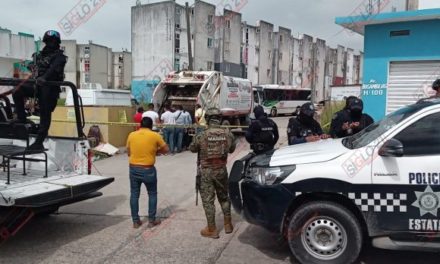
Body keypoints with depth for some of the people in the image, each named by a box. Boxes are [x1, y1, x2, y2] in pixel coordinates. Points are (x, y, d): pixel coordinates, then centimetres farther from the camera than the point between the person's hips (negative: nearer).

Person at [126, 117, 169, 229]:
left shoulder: (131, 135, 3)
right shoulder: (155, 135, -6)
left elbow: (128, 152, 12)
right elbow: (166, 149, 5)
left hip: (133, 169, 3)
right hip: (148, 170, -3)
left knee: (134, 195, 12)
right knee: (152, 194, 14)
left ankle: (135, 221, 18)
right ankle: (151, 220, 17)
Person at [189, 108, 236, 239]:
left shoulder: (202, 135, -15)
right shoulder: (228, 134, -7)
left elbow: (192, 148, 1)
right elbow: (232, 149, 8)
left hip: (207, 171, -3)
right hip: (221, 169, 3)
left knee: (208, 200, 6)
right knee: (224, 197, 20)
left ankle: (212, 230, 12)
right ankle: (228, 224, 29)